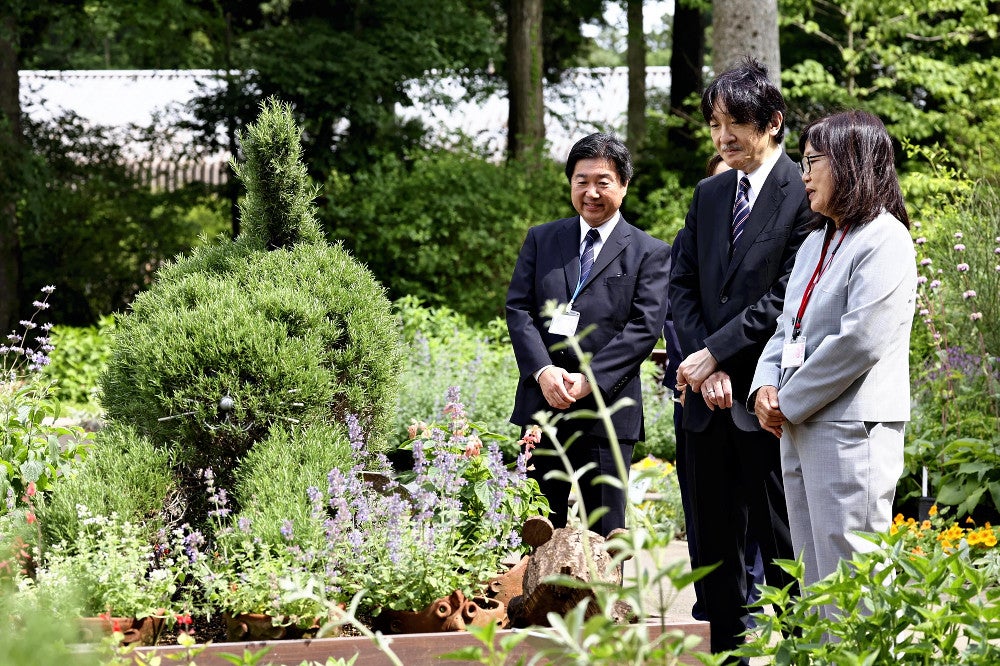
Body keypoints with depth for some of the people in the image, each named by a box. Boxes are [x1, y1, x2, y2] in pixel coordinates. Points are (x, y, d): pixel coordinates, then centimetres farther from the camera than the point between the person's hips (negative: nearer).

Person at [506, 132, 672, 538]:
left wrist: (588, 380, -15)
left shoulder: (650, 253, 4)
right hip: (541, 403, 3)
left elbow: (645, 326, -6)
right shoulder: (541, 240, 13)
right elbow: (518, 309, 5)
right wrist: (543, 371, -12)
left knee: (605, 533, 0)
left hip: (607, 409, -3)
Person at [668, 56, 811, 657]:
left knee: (780, 540, -1)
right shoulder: (709, 195, 14)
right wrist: (706, 367, -4)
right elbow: (683, 286, 11)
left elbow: (785, 299, -14)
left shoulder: (804, 197, -9)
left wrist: (715, 354, -13)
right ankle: (724, 646, 18)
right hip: (710, 397, 7)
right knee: (715, 540, 11)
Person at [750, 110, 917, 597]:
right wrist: (765, 387, 1)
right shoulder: (815, 242, 19)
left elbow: (859, 341, -18)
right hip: (799, 429, 9)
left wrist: (790, 404, -12)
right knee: (814, 581, 9)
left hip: (851, 431, -9)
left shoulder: (885, 241, -9)